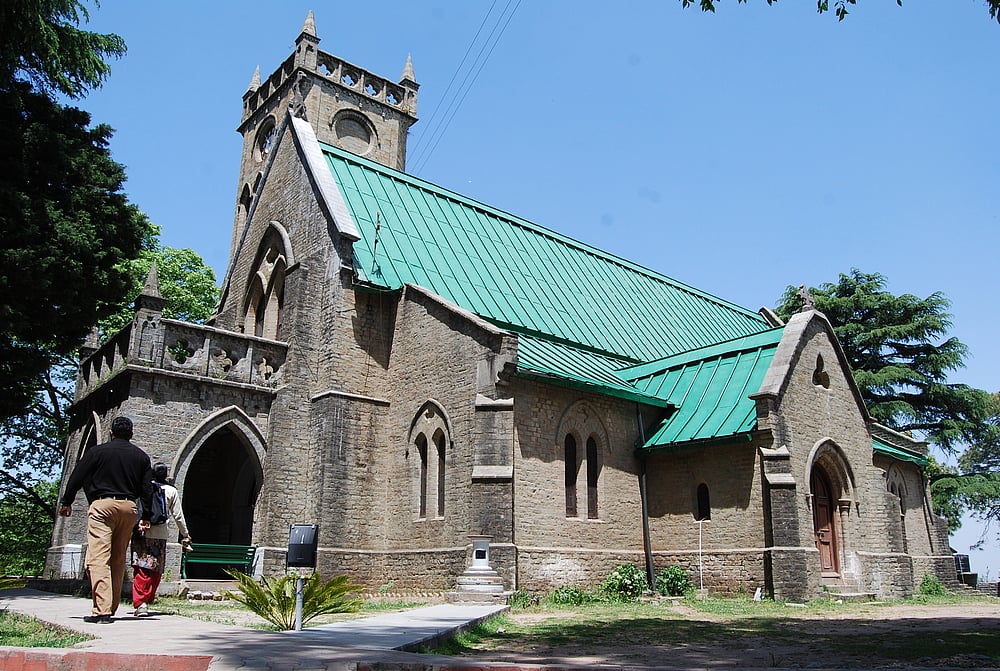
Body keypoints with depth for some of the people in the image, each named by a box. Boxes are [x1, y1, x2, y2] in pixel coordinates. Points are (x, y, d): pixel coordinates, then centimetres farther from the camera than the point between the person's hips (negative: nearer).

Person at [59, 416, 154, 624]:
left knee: (98, 558, -9)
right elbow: (147, 489, 10)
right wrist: (146, 517, 14)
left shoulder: (97, 451, 4)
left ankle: (102, 610, -18)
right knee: (118, 560, 14)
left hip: (102, 505, -4)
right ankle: (111, 607, 19)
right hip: (129, 507, 4)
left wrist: (66, 502, 21)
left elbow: (77, 477, 7)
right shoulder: (141, 456, 13)